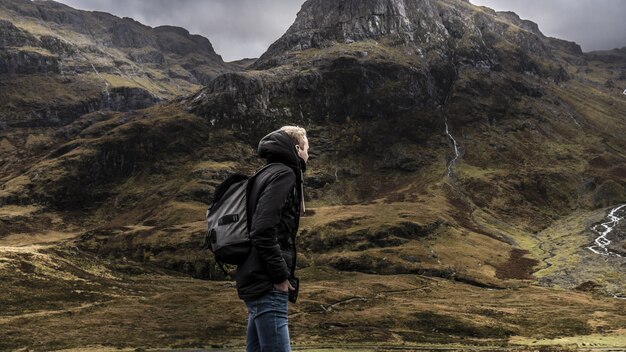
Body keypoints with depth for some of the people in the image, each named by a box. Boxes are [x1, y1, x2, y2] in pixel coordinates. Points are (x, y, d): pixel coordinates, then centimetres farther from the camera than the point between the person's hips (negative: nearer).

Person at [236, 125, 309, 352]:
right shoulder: (283, 174, -8)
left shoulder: (269, 174, 20)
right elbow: (263, 232, -20)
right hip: (267, 285, -10)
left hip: (258, 283, 10)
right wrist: (281, 276, -15)